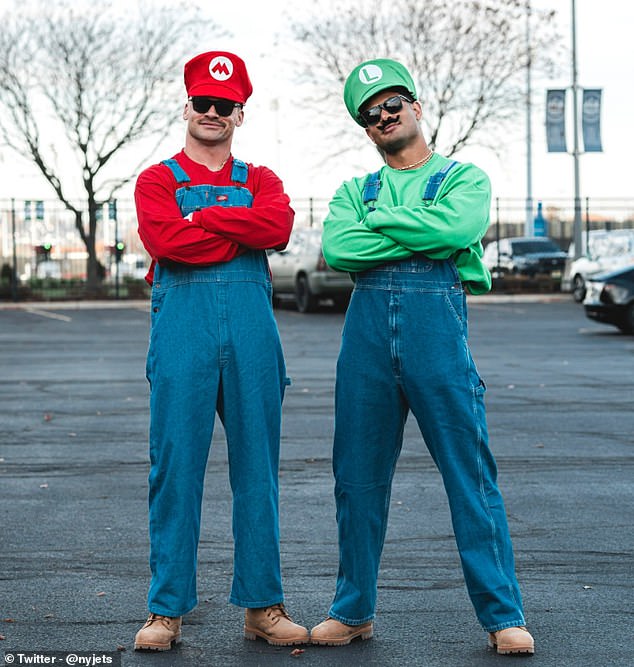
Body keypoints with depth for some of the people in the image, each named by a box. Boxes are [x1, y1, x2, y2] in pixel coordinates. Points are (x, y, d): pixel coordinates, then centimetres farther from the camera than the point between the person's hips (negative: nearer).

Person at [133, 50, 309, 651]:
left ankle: (262, 606, 12)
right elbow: (165, 240, -11)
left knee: (257, 466, 4)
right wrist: (244, 229, -4)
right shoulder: (157, 180, 11)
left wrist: (202, 218, -6)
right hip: (181, 324, -2)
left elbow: (279, 227, -6)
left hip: (251, 327, 2)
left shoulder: (261, 181, 18)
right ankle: (167, 610, 4)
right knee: (175, 466, -3)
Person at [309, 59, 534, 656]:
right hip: (367, 325, 3)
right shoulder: (355, 191, 19)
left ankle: (503, 615, 2)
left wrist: (382, 220, -2)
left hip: (437, 320, -3)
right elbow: (336, 248, -2)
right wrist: (424, 237, -4)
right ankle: (353, 610, 18)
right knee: (358, 476, 6)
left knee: (469, 472, -4)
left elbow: (460, 227, -13)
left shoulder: (464, 178, 11)